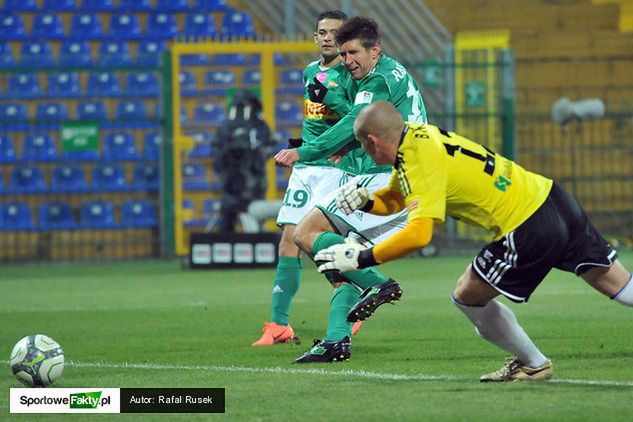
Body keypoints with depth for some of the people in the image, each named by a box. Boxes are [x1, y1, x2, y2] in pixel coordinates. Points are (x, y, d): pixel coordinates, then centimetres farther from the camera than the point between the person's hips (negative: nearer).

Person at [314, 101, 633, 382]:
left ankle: (533, 364, 24)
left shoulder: (419, 163, -17)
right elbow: (395, 199, 22)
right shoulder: (419, 136, 10)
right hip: (551, 196, 9)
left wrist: (361, 258, -22)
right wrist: (365, 200, 2)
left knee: (468, 296, 9)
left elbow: (418, 234, -29)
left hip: (527, 228, -9)